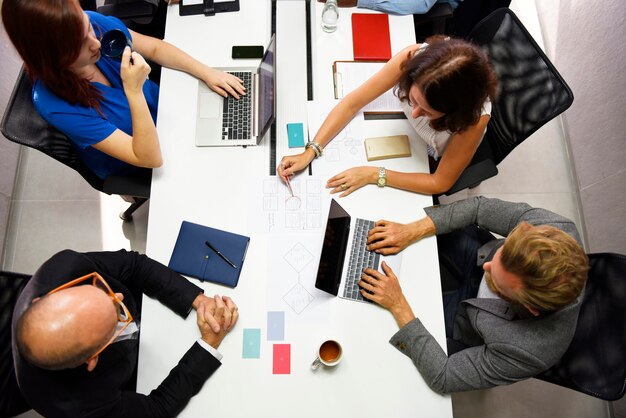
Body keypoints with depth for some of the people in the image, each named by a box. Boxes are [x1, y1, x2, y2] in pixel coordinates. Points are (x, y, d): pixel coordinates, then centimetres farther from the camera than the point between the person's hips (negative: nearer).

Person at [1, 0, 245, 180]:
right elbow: (150, 158, -37)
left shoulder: (94, 23, -25)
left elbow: (156, 48, -6)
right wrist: (133, 91, -48)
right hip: (138, 168, -5)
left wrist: (207, 73, -14)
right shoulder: (56, 105, -38)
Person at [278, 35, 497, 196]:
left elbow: (440, 182, -28)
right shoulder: (412, 58, -38)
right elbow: (352, 103, -27)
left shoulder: (475, 117, -42)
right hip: (406, 134, 3)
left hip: (436, 160, -2)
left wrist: (373, 175, -35)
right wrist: (310, 152, -34)